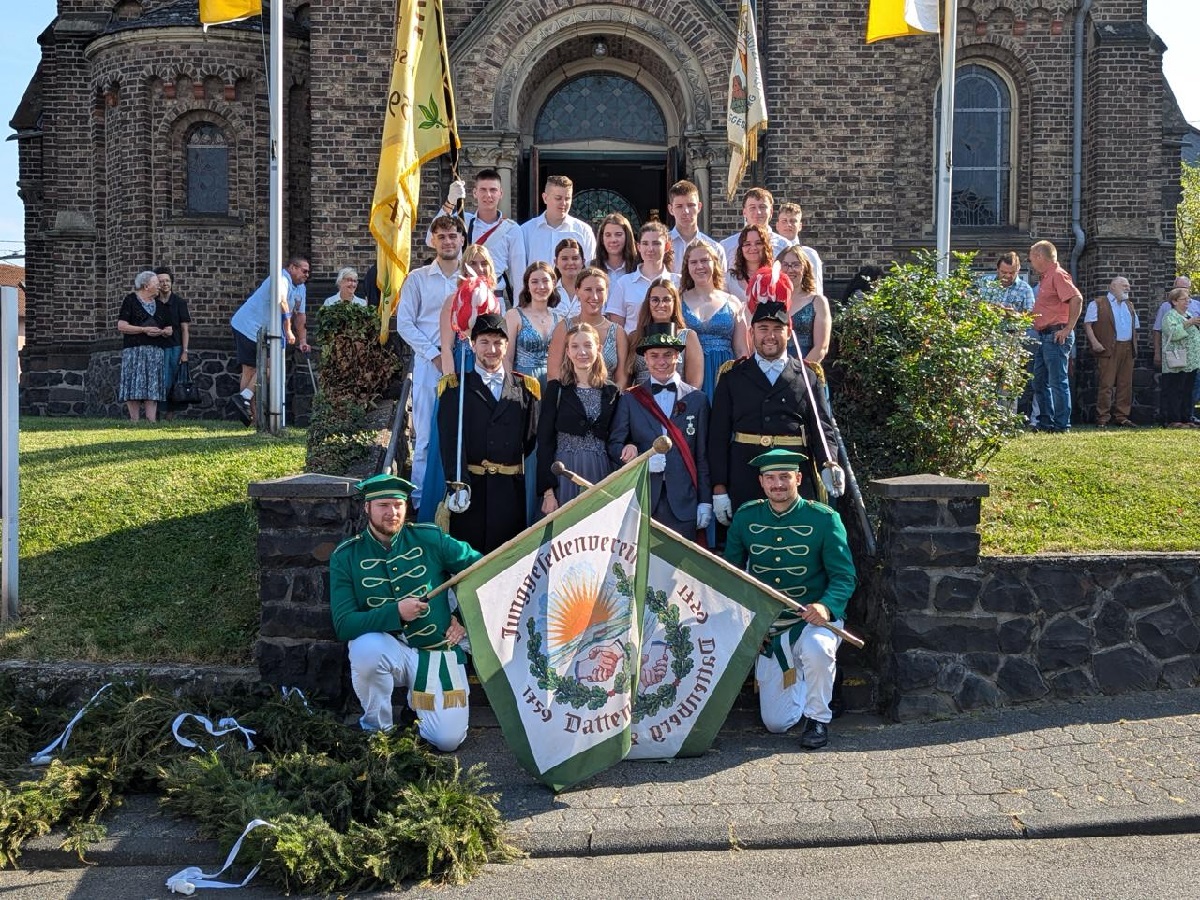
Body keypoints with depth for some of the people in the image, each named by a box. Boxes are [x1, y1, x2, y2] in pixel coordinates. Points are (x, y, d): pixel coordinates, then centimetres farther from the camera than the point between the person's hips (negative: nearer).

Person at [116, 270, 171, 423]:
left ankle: (151, 420, -5)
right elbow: (121, 326, -5)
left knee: (153, 386, -3)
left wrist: (162, 332, -4)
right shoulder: (130, 300, 3)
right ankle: (134, 420, -5)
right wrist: (144, 329, -13)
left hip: (156, 351, 4)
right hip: (134, 349, -4)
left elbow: (169, 329, 19)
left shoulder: (160, 305, 18)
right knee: (134, 385, -8)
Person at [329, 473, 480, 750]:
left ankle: (417, 700, 21)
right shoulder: (346, 556, -6)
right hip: (388, 649, 0)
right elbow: (343, 624, -14)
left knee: (448, 739, -14)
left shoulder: (430, 538, -3)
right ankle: (377, 728, -8)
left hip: (438, 651, 1)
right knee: (365, 648, -37)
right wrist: (395, 612, -26)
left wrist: (464, 617, -1)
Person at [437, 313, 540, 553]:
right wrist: (457, 483, -18)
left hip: (512, 490, 2)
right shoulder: (455, 388, 4)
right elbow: (450, 440, -6)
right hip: (470, 488, -2)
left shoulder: (525, 388, 12)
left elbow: (532, 437, 10)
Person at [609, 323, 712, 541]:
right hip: (641, 498, 0)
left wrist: (705, 502, 3)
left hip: (683, 502, 0)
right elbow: (614, 444, 6)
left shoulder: (697, 399, 9)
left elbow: (703, 455, 7)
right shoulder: (630, 399, 9)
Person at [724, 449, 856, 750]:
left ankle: (817, 719, -14)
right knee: (776, 724, 1)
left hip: (813, 622, -3)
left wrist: (826, 606, -30)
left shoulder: (824, 519, -9)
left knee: (816, 649, -41)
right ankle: (803, 679, 35)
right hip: (769, 630, 3)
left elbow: (845, 576, -11)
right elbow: (729, 570, 11)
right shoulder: (745, 517, 0)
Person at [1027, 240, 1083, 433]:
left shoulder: (1058, 275, -11)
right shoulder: (1045, 278, 19)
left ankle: (1061, 424, -5)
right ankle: (1045, 422, 19)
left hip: (1056, 336, -10)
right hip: (1044, 336, 10)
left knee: (1058, 381, -8)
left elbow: (1077, 299, -23)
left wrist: (1068, 328, -22)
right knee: (1040, 381, 13)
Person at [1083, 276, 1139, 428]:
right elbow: (1088, 324, -6)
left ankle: (1122, 416, 11)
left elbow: (1135, 327, 26)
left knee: (1125, 384, 5)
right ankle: (1102, 418, -6)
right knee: (1106, 384, -9)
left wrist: (1134, 343, 13)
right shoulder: (1097, 304, 1)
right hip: (1108, 349, -7)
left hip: (1127, 349, 7)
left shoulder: (1129, 306, 23)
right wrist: (1095, 342, -16)